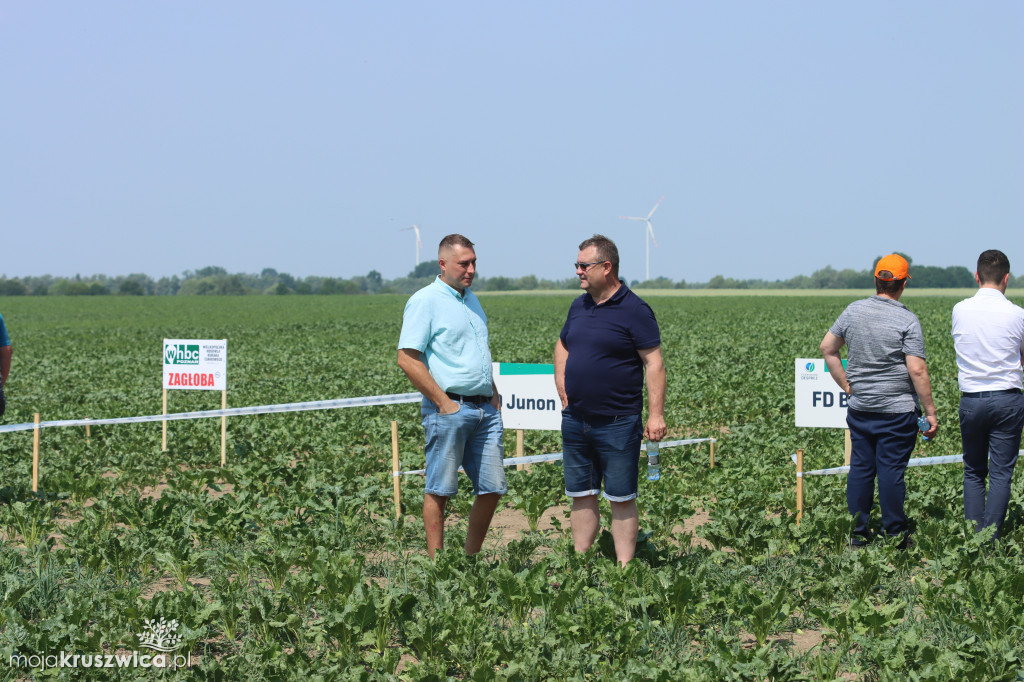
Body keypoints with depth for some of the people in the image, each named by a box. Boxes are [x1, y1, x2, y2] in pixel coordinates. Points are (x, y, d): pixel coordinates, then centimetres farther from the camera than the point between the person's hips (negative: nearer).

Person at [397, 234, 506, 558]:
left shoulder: (471, 299, 19)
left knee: (492, 488, 6)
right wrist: (443, 402, -15)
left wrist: (493, 394, 16)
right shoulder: (426, 301, -7)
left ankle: (471, 558, 17)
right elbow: (407, 359, -14)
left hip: (485, 409, 8)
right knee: (440, 490, -3)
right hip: (449, 408, -8)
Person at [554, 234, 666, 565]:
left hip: (617, 423, -7)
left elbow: (654, 364, -11)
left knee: (621, 499, -1)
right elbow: (562, 347, 26)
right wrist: (563, 392, 14)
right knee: (581, 496, 10)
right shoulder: (579, 306, 11)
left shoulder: (634, 310, -10)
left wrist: (656, 415, -17)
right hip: (575, 421, 7)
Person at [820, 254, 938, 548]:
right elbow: (917, 371, -16)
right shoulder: (907, 320, -13)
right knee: (891, 471, 0)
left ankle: (858, 533, 15)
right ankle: (895, 535, 8)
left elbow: (827, 348, 12)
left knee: (860, 468, 9)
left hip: (859, 409, 5)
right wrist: (930, 412, -10)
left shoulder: (854, 311, 3)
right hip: (896, 411, -5)